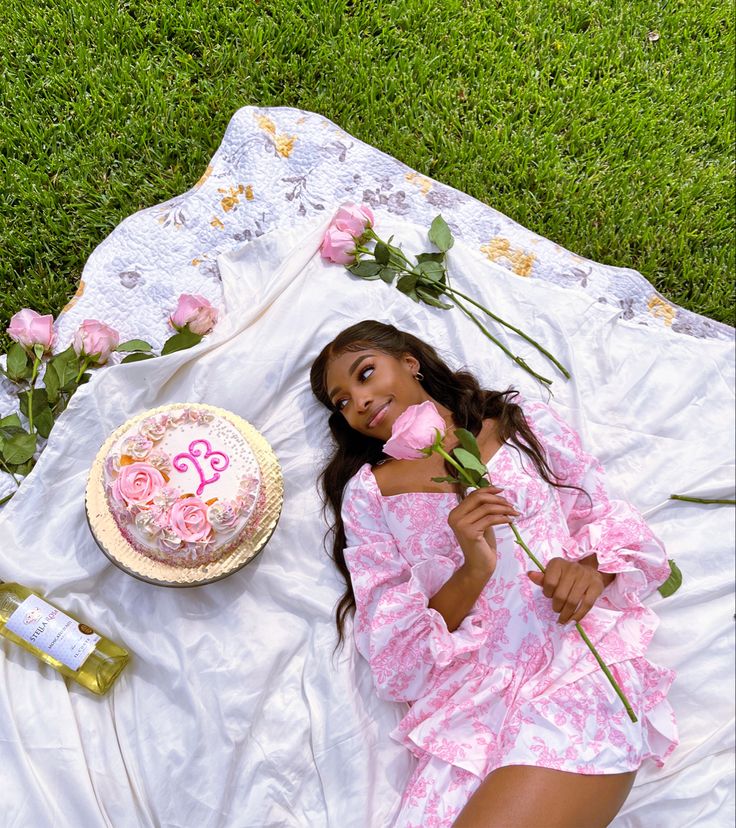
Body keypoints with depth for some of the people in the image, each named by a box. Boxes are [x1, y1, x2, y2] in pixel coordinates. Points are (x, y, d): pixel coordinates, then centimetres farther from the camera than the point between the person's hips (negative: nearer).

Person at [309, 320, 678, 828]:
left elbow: (618, 524, 13)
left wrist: (591, 568, -10)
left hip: (579, 670, 0)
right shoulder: (367, 492, 10)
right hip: (466, 708, 1)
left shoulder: (525, 424, 12)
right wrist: (472, 574, -12)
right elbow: (392, 653, 5)